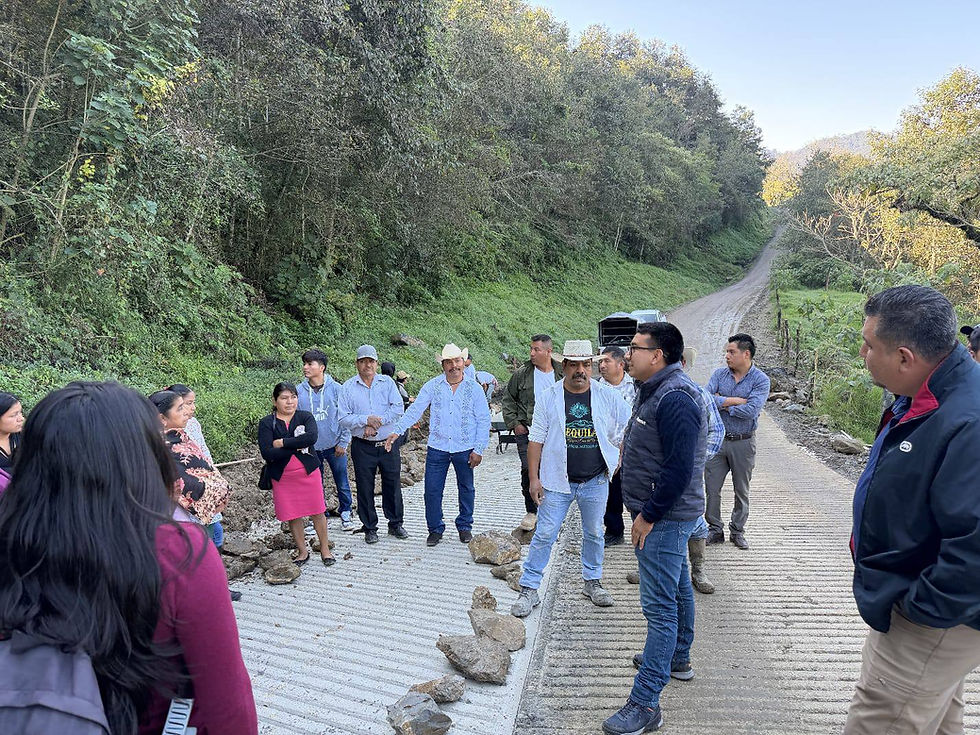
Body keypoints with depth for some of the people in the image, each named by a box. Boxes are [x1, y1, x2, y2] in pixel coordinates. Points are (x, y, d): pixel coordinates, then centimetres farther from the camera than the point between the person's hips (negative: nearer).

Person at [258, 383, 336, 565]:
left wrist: (282, 443, -20)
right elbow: (267, 453, -16)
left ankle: (325, 549, 25)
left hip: (309, 473, 0)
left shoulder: (305, 417, -3)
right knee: (293, 516, 10)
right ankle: (302, 551, 29)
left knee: (317, 513, 7)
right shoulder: (266, 423, -4)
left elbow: (311, 437, -23)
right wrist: (297, 447, -17)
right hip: (282, 478, 0)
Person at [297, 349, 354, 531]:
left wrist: (343, 443, -5)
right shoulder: (299, 391, -3)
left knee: (342, 483, 9)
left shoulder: (335, 388, -7)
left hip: (334, 446, -1)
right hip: (311, 448, 1)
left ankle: (345, 513, 28)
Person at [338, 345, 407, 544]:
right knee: (365, 488, 7)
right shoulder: (348, 387, 0)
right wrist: (366, 420, -19)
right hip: (362, 447, -1)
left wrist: (378, 421, -17)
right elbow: (343, 417, -7)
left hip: (388, 444, 1)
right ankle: (370, 528, 21)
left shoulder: (387, 383, 3)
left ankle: (396, 524, 26)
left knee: (393, 485, 10)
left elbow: (398, 408, -8)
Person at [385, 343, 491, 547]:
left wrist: (479, 449, -4)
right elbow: (415, 410, -3)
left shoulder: (474, 388, -1)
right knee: (432, 490, 3)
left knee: (466, 489, 13)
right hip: (437, 447, 0)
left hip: (465, 449, 0)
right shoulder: (433, 386, 0)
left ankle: (464, 526, 32)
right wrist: (397, 431, -15)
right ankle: (435, 529, 21)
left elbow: (484, 420, 1)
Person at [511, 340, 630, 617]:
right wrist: (534, 478, -5)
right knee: (544, 535, 0)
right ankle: (528, 589, 11)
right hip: (557, 481, -1)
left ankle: (592, 582, 35)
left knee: (594, 534, 16)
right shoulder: (548, 398, -4)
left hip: (595, 481, 2)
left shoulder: (608, 397, -2)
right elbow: (536, 439, -2)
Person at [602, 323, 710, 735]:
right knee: (677, 589, 24)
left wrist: (649, 514, -20)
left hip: (666, 518, -11)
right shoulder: (656, 391, 11)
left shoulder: (675, 399, -23)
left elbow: (679, 467, -28)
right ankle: (677, 659, 42)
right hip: (665, 515, 11)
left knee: (660, 605, -7)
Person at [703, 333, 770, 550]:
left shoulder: (761, 380, -7)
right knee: (712, 488, 5)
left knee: (742, 491, 11)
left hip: (743, 443, -2)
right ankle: (715, 530, 19)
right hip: (717, 440, 3)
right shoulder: (719, 374, 3)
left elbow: (751, 410, -21)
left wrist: (721, 404, -11)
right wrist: (736, 401, -16)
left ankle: (738, 531, 26)